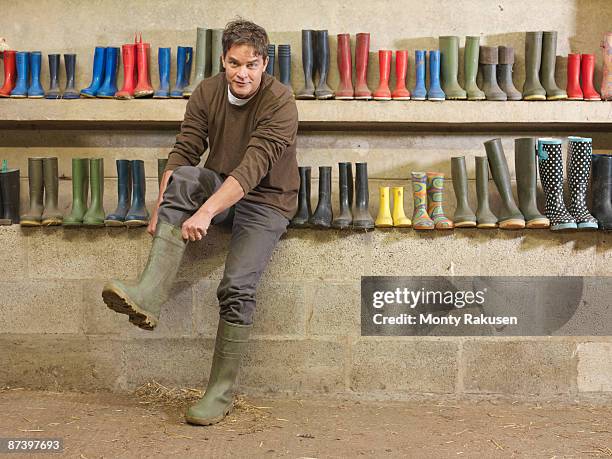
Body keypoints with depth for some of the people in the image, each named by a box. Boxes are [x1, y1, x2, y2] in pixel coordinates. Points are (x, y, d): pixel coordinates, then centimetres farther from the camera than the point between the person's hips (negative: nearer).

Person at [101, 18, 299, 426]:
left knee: (237, 287, -23)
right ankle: (149, 296, -39)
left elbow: (253, 168, -29)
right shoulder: (208, 93, -1)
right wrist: (161, 210, -16)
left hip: (267, 201, -4)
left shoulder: (279, 102, -19)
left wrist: (206, 212, -38)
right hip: (220, 189, 4)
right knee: (183, 178, -29)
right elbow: (183, 152, -4)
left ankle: (221, 393, -7)